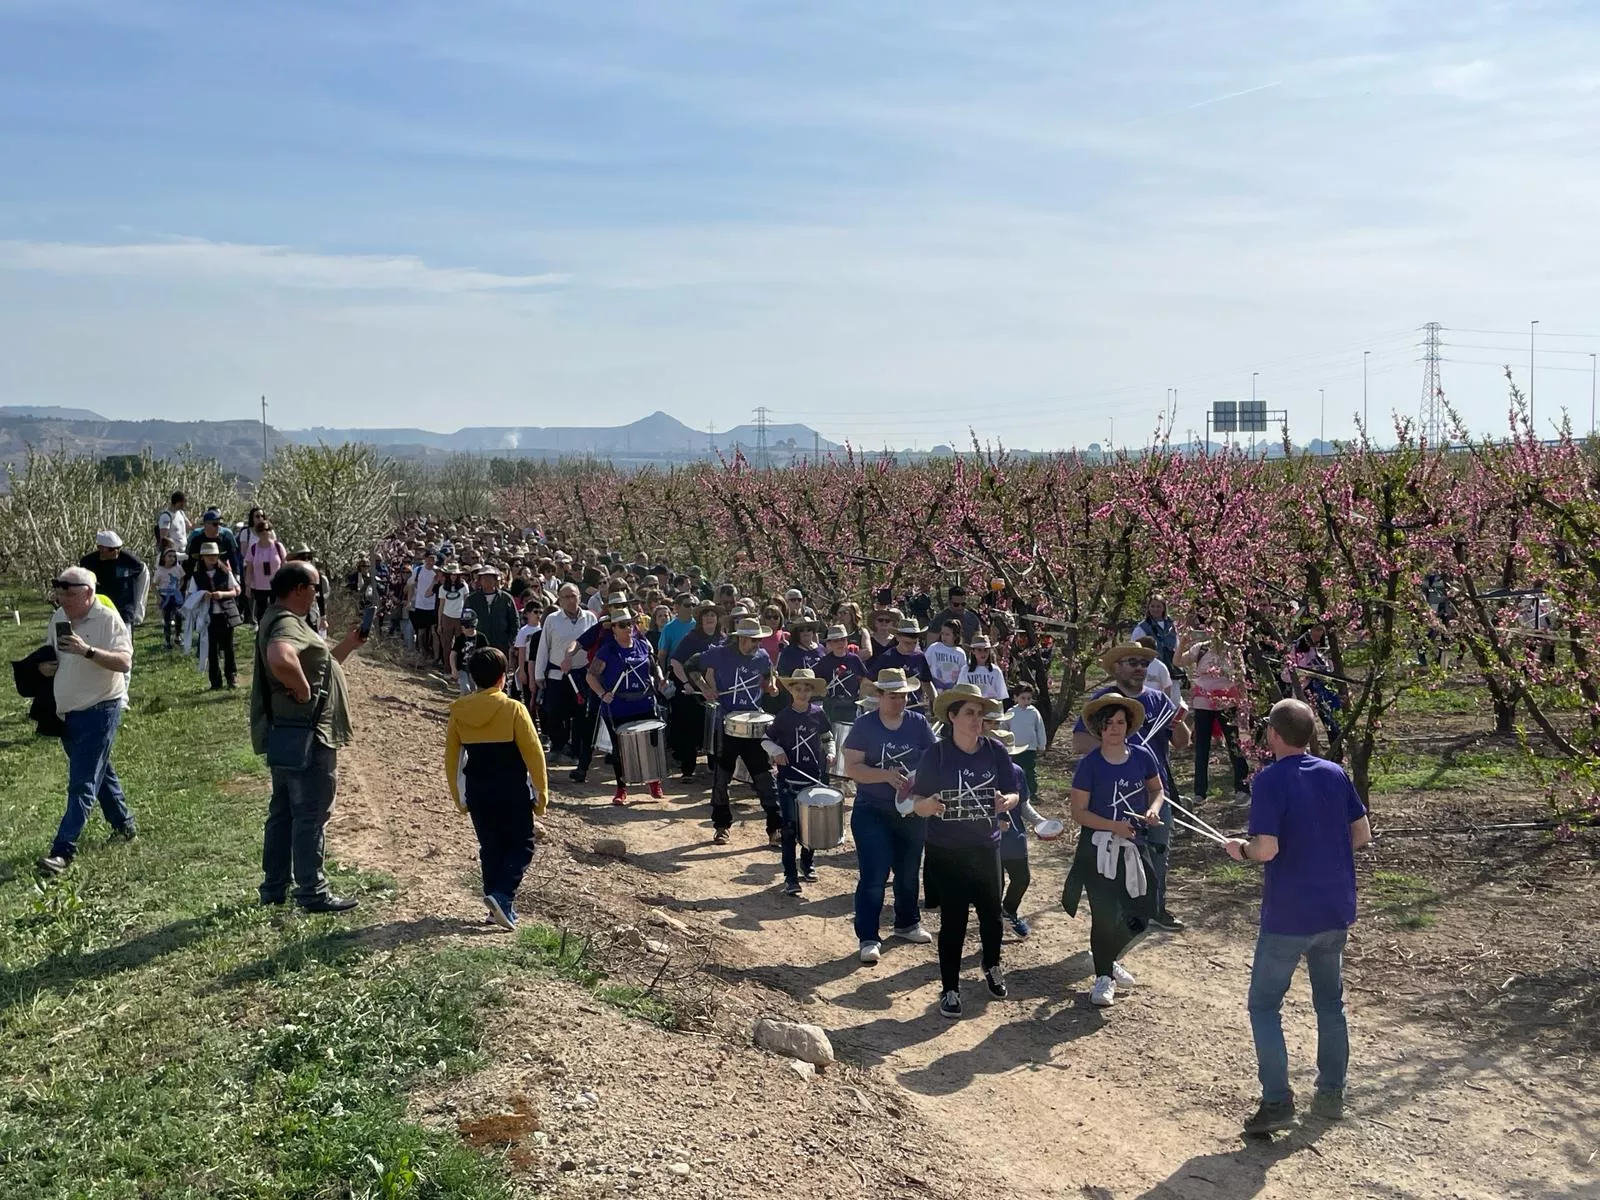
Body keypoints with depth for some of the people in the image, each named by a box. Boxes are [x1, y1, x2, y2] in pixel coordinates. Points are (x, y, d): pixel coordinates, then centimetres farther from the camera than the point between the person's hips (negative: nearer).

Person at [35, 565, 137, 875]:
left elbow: (124, 662, -25)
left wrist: (88, 651, -37)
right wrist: (44, 665, -3)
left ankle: (63, 850, -9)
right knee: (99, 772, 20)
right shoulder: (58, 618, 6)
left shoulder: (108, 619, -15)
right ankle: (124, 825, 36)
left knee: (82, 783, -7)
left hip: (99, 711, -8)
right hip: (67, 712, 8)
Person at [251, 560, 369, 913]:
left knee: (283, 811, 17)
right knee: (311, 813, -2)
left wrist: (349, 645, 17)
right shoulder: (287, 624, -19)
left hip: (287, 735, 11)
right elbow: (281, 659, -43)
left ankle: (274, 887, 25)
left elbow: (318, 664, 25)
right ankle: (312, 891, 6)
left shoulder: (284, 620, 16)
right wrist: (302, 690, -28)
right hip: (306, 736, -11)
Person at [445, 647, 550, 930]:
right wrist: (542, 793, -2)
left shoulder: (458, 711, 0)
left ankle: (499, 906, 18)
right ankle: (503, 895, -11)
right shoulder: (513, 709, -13)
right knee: (521, 845, 9)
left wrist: (458, 797, 16)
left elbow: (451, 758, 6)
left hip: (477, 792, 4)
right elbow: (533, 754, -11)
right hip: (513, 791, -4)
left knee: (491, 847, 16)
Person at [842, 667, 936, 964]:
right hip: (872, 812, -3)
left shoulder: (919, 723, 1)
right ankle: (868, 938, -3)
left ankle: (907, 923, 37)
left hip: (911, 810, 4)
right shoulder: (865, 724, -7)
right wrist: (886, 775, -26)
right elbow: (851, 767, -13)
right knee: (874, 875, -8)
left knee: (909, 871, 17)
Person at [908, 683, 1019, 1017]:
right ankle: (950, 989, 18)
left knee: (991, 914, 10)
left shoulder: (995, 751, -4)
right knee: (953, 920, 1)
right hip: (946, 852, -2)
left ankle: (992, 965, 41)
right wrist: (928, 805, -30)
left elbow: (1013, 794, 3)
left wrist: (1005, 801, -21)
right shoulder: (935, 754, -9)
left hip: (985, 848, 3)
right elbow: (917, 804, -7)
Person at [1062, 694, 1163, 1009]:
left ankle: (1110, 958, 35)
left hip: (1135, 845, 4)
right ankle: (1103, 976, 15)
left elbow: (1156, 789, 13)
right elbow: (1079, 812, -10)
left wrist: (1154, 808, -9)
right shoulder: (1089, 764, -11)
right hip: (1100, 847, -4)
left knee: (1138, 912, 8)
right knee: (1105, 912, -2)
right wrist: (1114, 826, -21)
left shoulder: (1142, 756, -2)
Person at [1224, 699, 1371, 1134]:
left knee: (1264, 1004, 6)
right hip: (1336, 910, 6)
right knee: (1330, 1001, 20)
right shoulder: (1335, 774, 2)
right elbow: (1362, 834, 6)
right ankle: (1331, 1094, 27)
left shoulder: (1270, 780, -16)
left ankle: (1277, 1102, 1)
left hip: (1288, 915, -6)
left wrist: (1240, 848, -3)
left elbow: (1266, 849, -23)